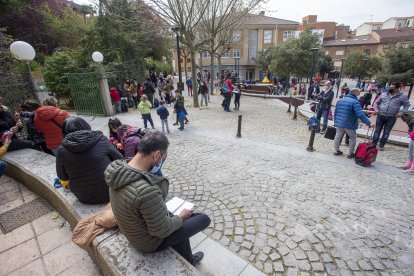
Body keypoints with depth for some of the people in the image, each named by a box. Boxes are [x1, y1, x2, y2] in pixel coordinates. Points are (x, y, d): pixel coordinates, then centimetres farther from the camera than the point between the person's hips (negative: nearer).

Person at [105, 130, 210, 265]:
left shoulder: (119, 168, -15)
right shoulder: (147, 190, -42)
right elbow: (162, 230, -26)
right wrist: (180, 217, -10)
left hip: (134, 229, 8)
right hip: (150, 241, -7)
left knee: (181, 221, 27)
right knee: (204, 219, 5)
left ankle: (188, 261, 47)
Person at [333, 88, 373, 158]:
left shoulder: (340, 100, 9)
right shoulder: (355, 102, -14)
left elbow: (336, 112, 16)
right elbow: (360, 114, -23)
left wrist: (336, 121, 24)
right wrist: (368, 123, -20)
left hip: (339, 123, 6)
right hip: (349, 125, -5)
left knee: (338, 136, 17)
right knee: (353, 138, 12)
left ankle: (336, 151, 26)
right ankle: (351, 154, 17)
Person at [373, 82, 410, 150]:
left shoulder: (402, 96, 1)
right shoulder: (383, 94, 4)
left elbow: (407, 105, 10)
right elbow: (376, 102, 13)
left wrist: (402, 112, -6)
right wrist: (375, 108, -5)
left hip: (391, 118, -1)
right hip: (380, 116, 1)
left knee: (386, 132, 5)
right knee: (377, 130, 6)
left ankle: (381, 145, 13)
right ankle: (373, 144, 14)